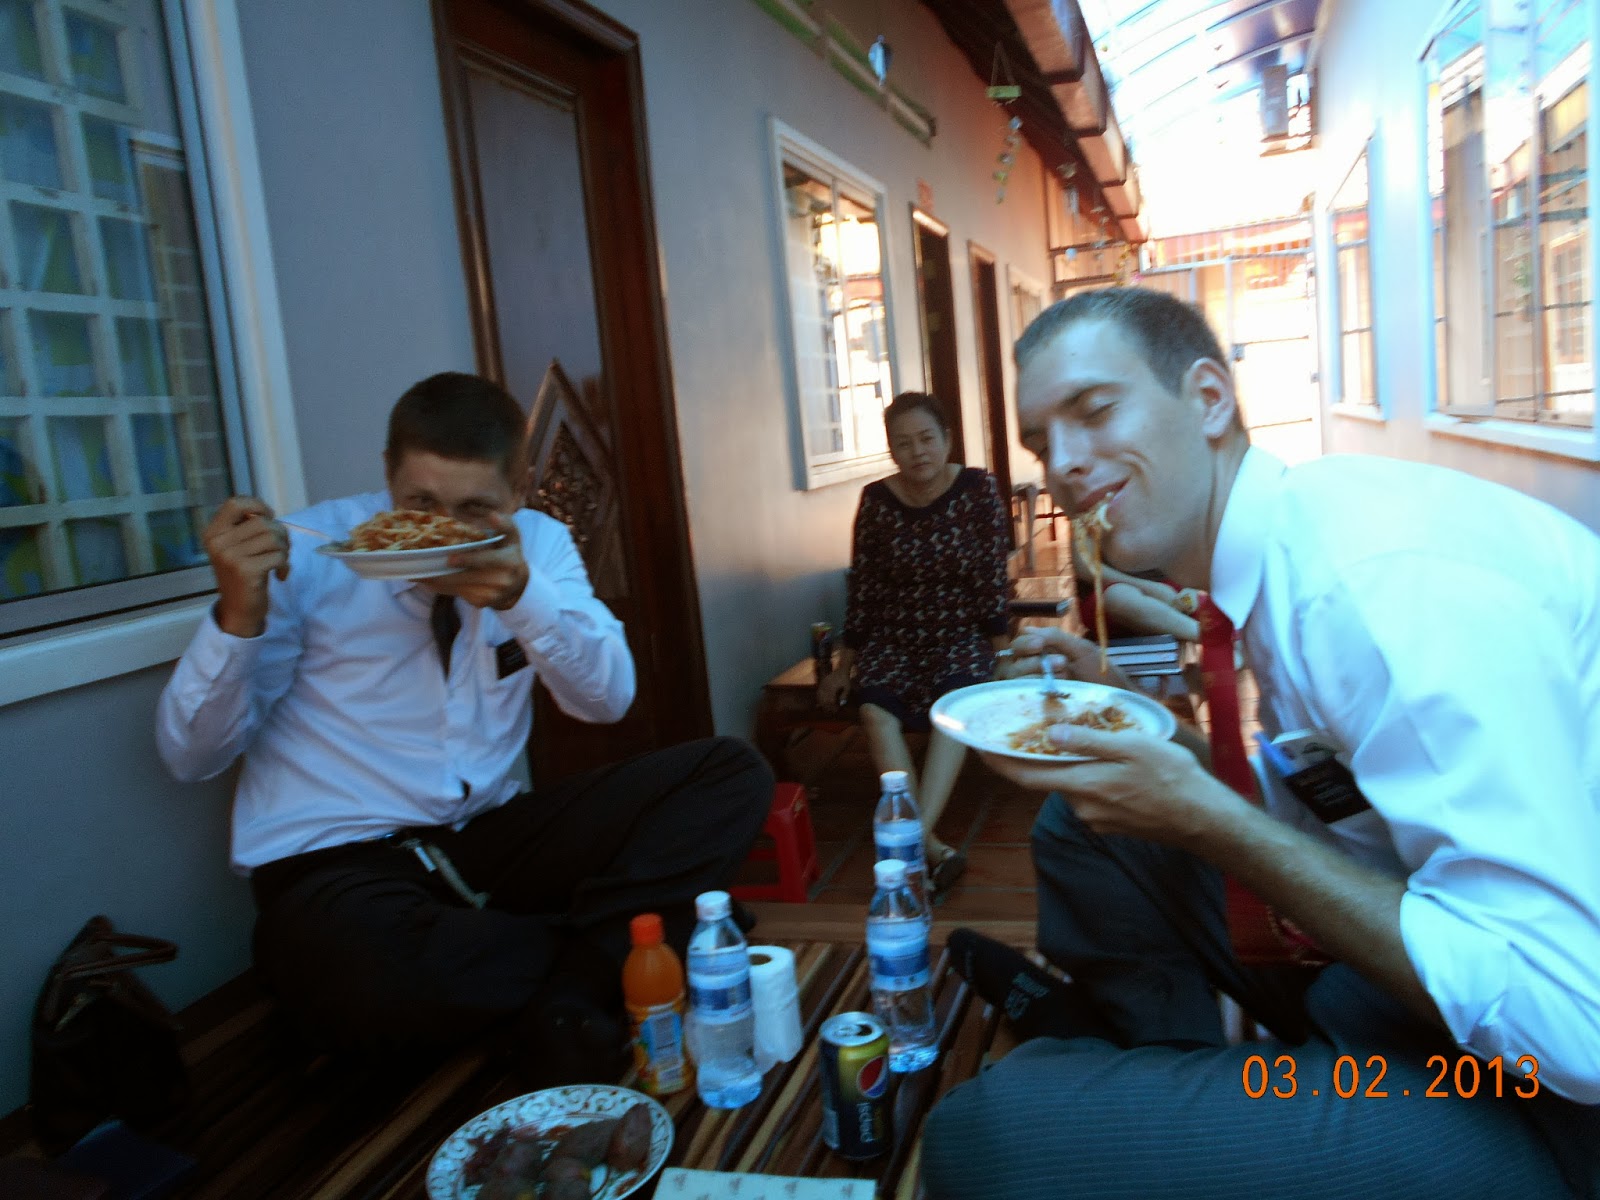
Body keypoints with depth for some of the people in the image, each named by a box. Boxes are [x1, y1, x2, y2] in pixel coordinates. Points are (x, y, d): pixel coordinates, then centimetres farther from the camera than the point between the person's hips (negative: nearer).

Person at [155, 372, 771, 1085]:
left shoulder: (536, 545, 4)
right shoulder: (309, 552, -5)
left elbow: (609, 699, -5)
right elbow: (192, 755, -3)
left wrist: (522, 596, -22)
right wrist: (239, 613, -22)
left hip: (490, 837, 4)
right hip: (334, 861, -3)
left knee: (730, 775, -12)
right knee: (379, 980, -41)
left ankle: (567, 1001, -21)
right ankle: (607, 949, -10)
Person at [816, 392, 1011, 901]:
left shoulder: (978, 488, -5)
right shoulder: (876, 500, -2)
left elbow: (993, 578, -4)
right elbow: (861, 588, 3)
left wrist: (1002, 651, -8)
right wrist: (843, 667, 5)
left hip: (962, 634, -1)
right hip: (894, 636, 1)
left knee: (956, 699, -34)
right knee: (874, 708, -30)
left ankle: (915, 838, -41)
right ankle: (933, 850, -37)